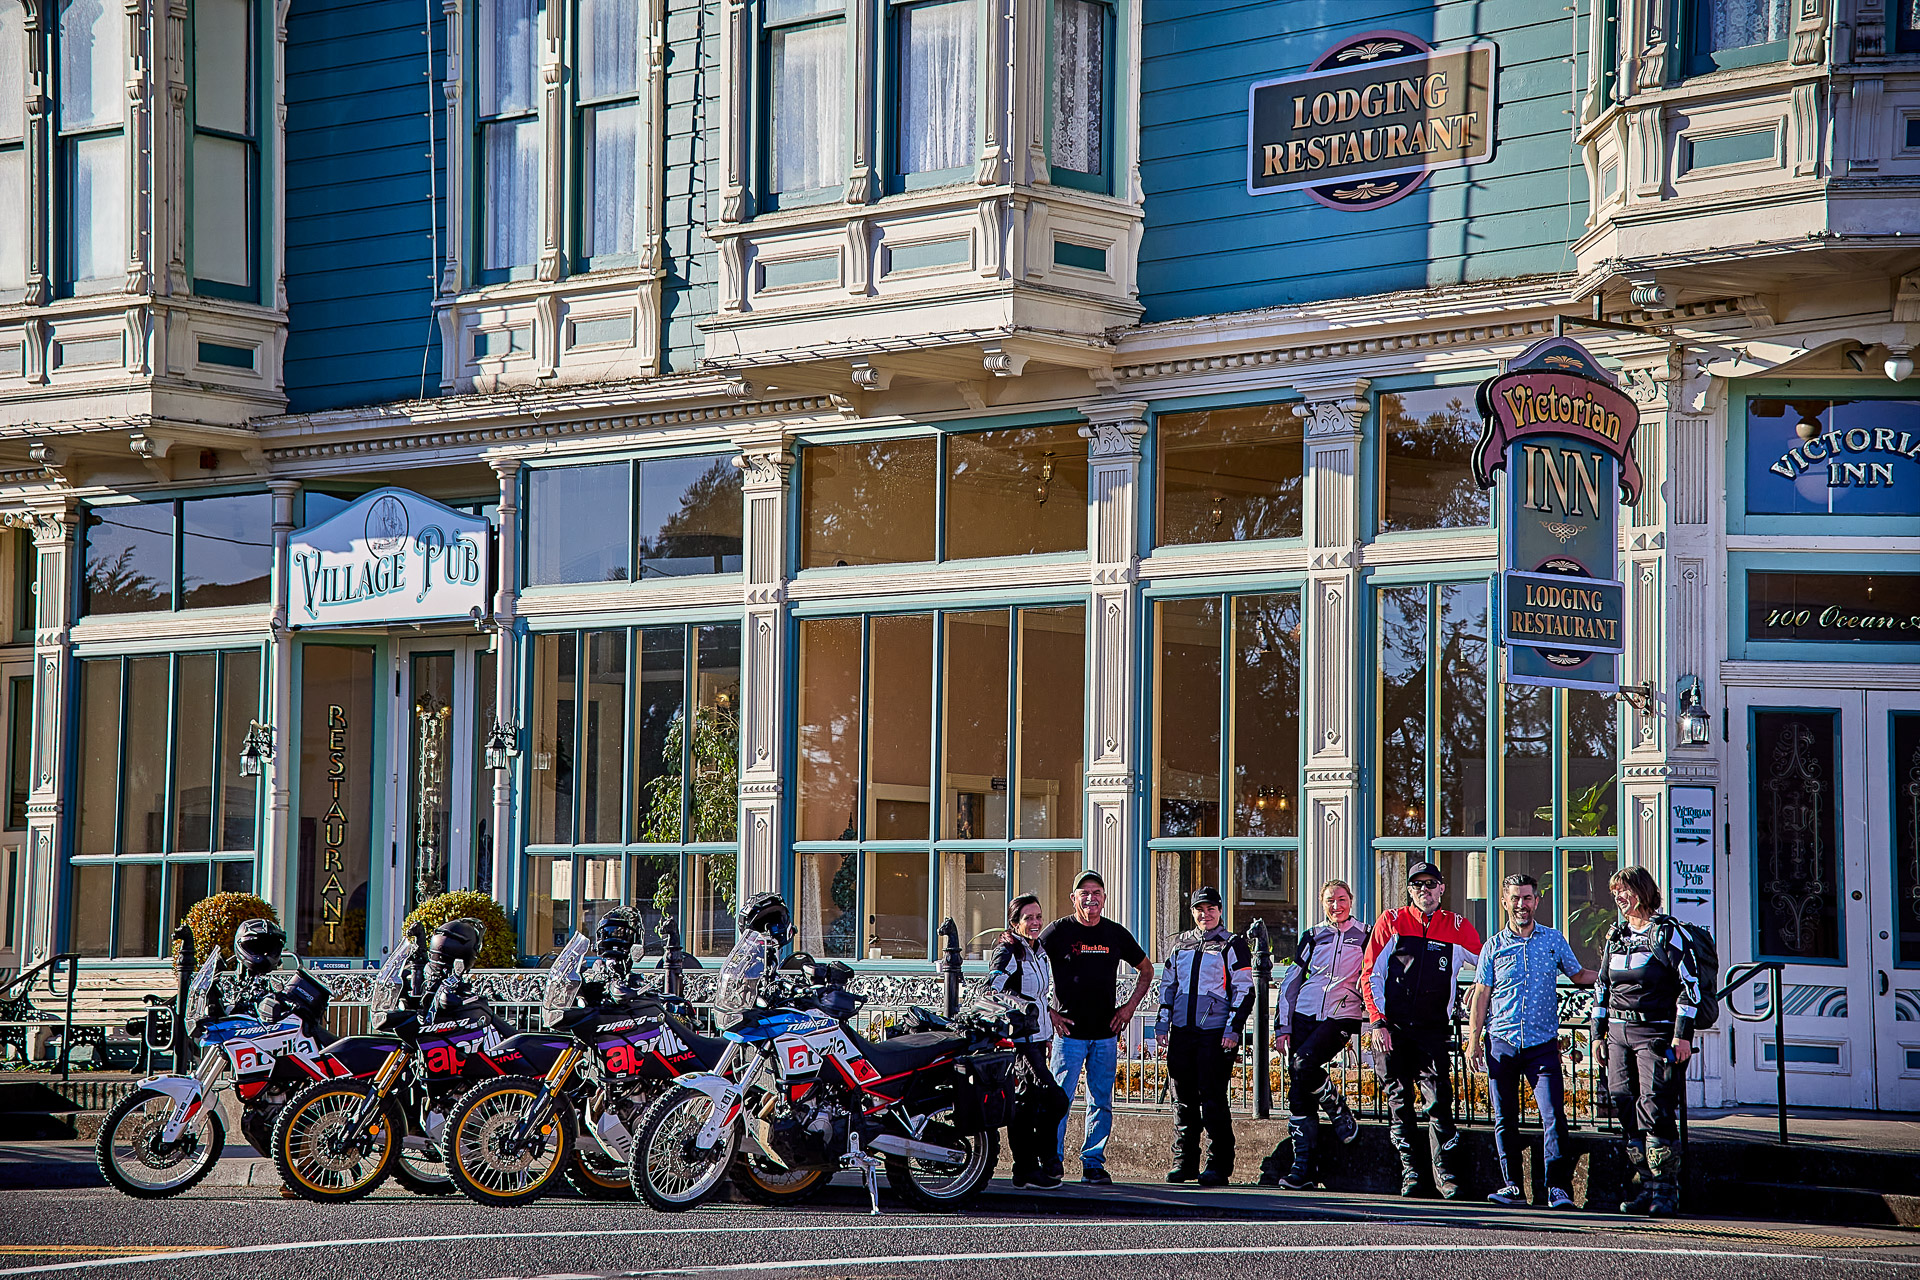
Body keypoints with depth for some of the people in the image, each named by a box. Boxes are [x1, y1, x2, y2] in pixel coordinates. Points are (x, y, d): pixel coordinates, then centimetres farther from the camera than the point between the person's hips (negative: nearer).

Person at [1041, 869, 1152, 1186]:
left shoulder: (1116, 934, 8)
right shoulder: (1059, 931, -2)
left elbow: (1146, 970, 21)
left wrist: (1130, 1007, 10)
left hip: (1106, 1033, 3)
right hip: (1069, 1030, -3)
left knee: (1101, 1102, 5)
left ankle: (1093, 1163, 12)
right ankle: (1051, 1160, 0)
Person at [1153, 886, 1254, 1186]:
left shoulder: (1233, 945, 2)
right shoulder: (1180, 944, 16)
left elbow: (1244, 991, -1)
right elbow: (1167, 986, 21)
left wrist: (1233, 1029, -9)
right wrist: (1162, 1026, 13)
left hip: (1216, 1033, -5)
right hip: (1181, 1032, 5)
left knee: (1213, 1100, -7)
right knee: (1183, 1100, 7)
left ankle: (1219, 1166, -2)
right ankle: (1184, 1163, 15)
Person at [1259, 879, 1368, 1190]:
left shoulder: (1365, 937, 6)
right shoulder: (1312, 937, 14)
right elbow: (1291, 983, 14)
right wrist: (1282, 1026, 7)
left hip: (1341, 1016, -3)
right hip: (1304, 1014, 4)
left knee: (1304, 1065, -28)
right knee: (1297, 1092, -4)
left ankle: (1342, 1115, -3)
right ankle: (1302, 1166, -2)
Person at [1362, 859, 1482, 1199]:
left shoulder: (1458, 928, 7)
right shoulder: (1392, 922, 5)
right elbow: (1371, 974, 3)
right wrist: (1378, 1022, -5)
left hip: (1433, 1030, 0)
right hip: (1393, 1029, 0)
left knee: (1438, 1101, -10)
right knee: (1400, 1101, 3)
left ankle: (1445, 1172, -5)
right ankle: (1408, 1172, 11)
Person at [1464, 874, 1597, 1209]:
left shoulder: (1554, 940, 9)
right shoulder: (1494, 946, 8)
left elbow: (1579, 975, 20)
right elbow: (1481, 995, 9)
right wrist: (1473, 1041, 4)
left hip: (1542, 1043, -1)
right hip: (1502, 1043, 1)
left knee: (1554, 1116, -11)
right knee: (1505, 1119, 2)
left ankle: (1559, 1188, -10)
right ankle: (1512, 1186, 12)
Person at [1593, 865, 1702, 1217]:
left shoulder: (1667, 932, -4)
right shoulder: (1616, 936, 16)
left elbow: (1690, 984, -7)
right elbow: (1602, 987, 23)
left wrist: (1683, 1035, -12)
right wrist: (1598, 1032, 17)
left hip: (1656, 1033, -6)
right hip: (1619, 1033, 6)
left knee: (1655, 1112, -12)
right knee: (1628, 1116, 2)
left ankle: (1666, 1189, -5)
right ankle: (1647, 1186, 9)